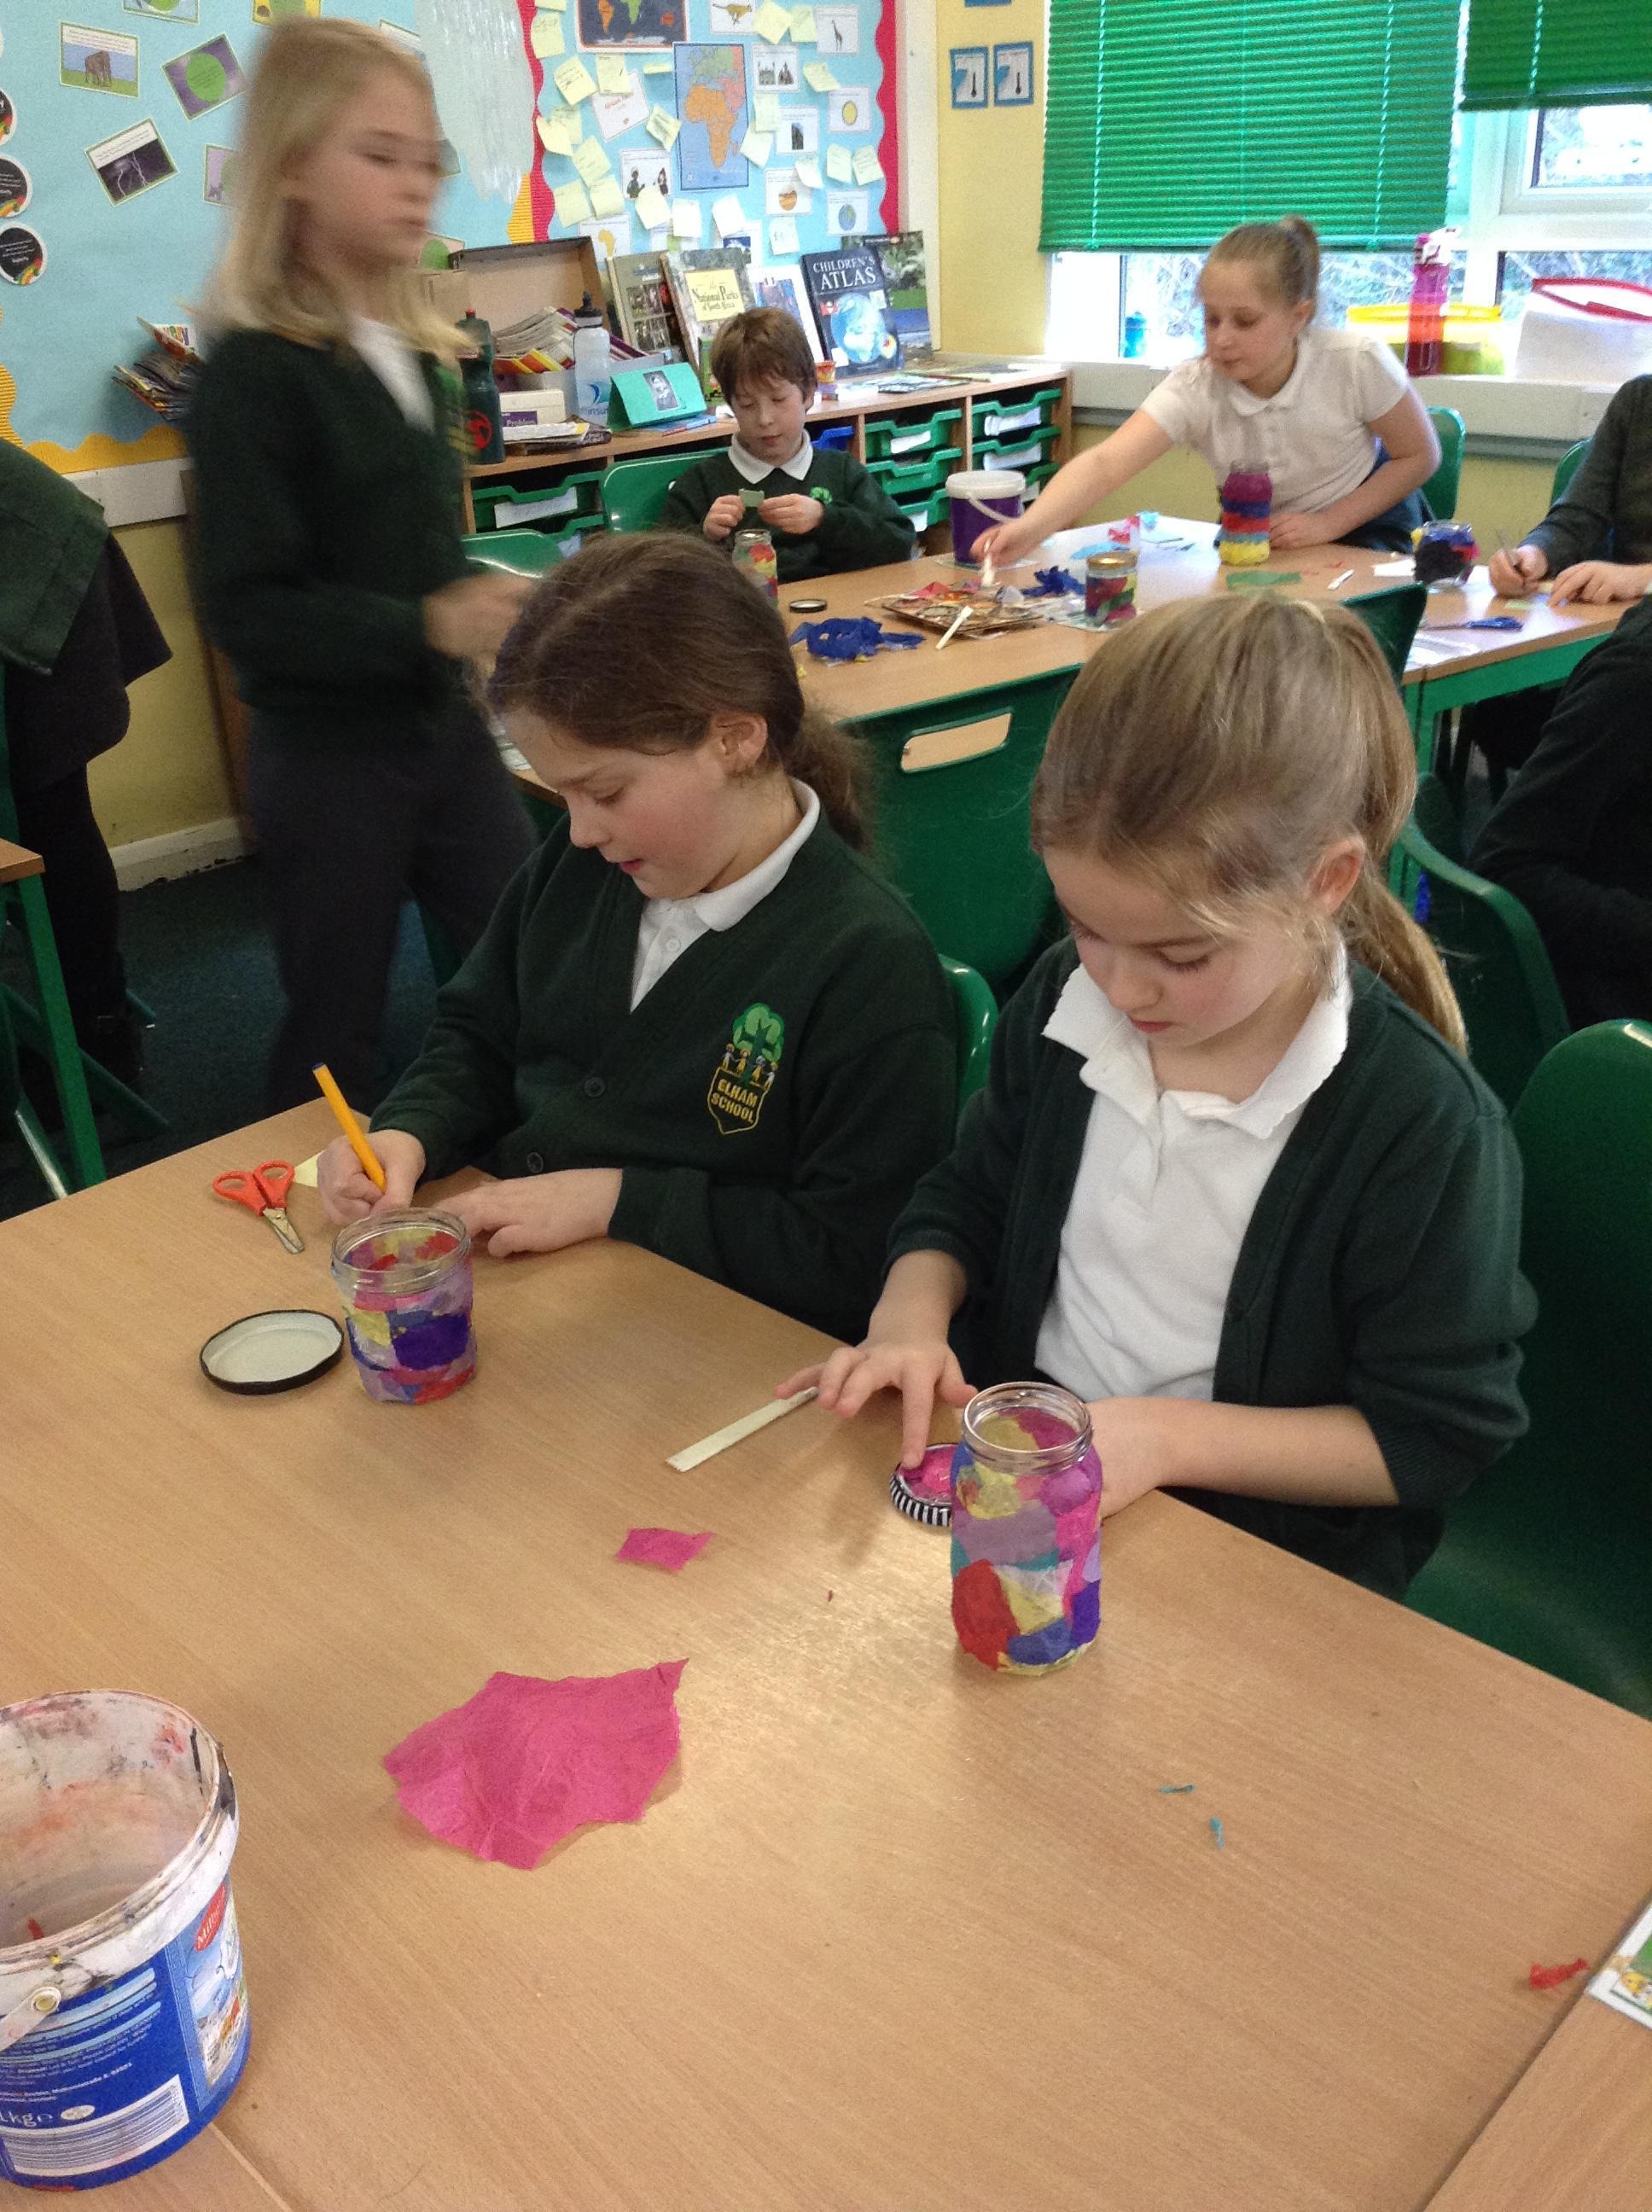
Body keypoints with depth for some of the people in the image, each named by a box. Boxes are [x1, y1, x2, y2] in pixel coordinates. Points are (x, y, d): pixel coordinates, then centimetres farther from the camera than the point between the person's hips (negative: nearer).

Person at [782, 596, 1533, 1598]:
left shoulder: (1425, 1122, -18)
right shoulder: (1062, 1007, -2)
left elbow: (1440, 1434, -10)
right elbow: (966, 1202, 14)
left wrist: (1169, 1434, -20)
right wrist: (913, 1312, -8)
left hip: (1260, 1552, -3)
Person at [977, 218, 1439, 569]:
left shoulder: (1357, 363, -24)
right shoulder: (1194, 389, -24)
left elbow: (1420, 456, -9)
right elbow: (1105, 463, -39)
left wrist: (1327, 523, -21)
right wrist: (1028, 530, -58)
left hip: (1362, 526, -2)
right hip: (1258, 542, 2)